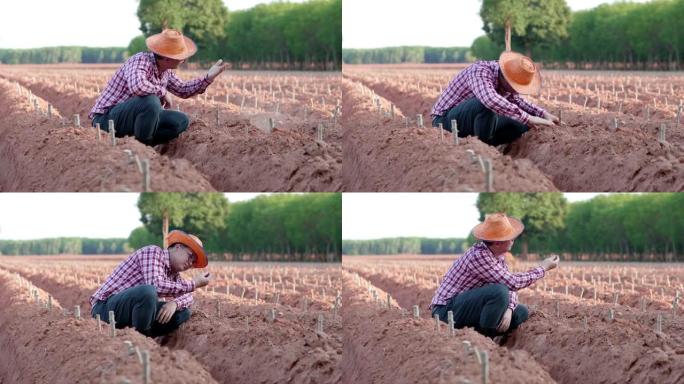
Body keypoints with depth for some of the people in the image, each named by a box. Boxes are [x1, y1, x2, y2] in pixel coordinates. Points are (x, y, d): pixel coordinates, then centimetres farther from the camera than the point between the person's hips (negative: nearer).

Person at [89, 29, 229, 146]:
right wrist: (163, 92, -28)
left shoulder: (165, 70, 4)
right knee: (151, 101, -34)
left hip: (130, 119, 9)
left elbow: (183, 90, 20)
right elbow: (137, 86, -46)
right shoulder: (140, 61, -24)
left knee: (181, 121, 1)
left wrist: (209, 77, 6)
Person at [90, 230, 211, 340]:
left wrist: (174, 303, -14)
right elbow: (156, 286, -27)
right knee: (147, 291, -36)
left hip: (129, 311, 8)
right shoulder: (153, 252, -12)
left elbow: (187, 296, 10)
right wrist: (192, 285, -21)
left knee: (182, 313, 1)